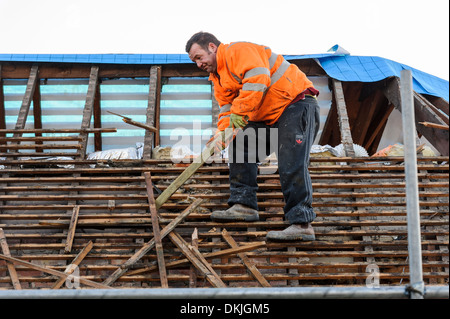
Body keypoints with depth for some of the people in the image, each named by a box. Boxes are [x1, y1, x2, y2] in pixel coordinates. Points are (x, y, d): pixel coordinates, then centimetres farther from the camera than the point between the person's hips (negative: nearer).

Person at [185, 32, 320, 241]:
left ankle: (302, 225, -23)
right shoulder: (219, 79, 21)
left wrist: (240, 112, -27)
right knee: (241, 145, 11)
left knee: (291, 165, -20)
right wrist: (222, 132, -6)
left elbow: (258, 78, -27)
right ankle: (244, 205, 10)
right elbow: (227, 109, 14)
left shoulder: (237, 51, -11)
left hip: (297, 107, -11)